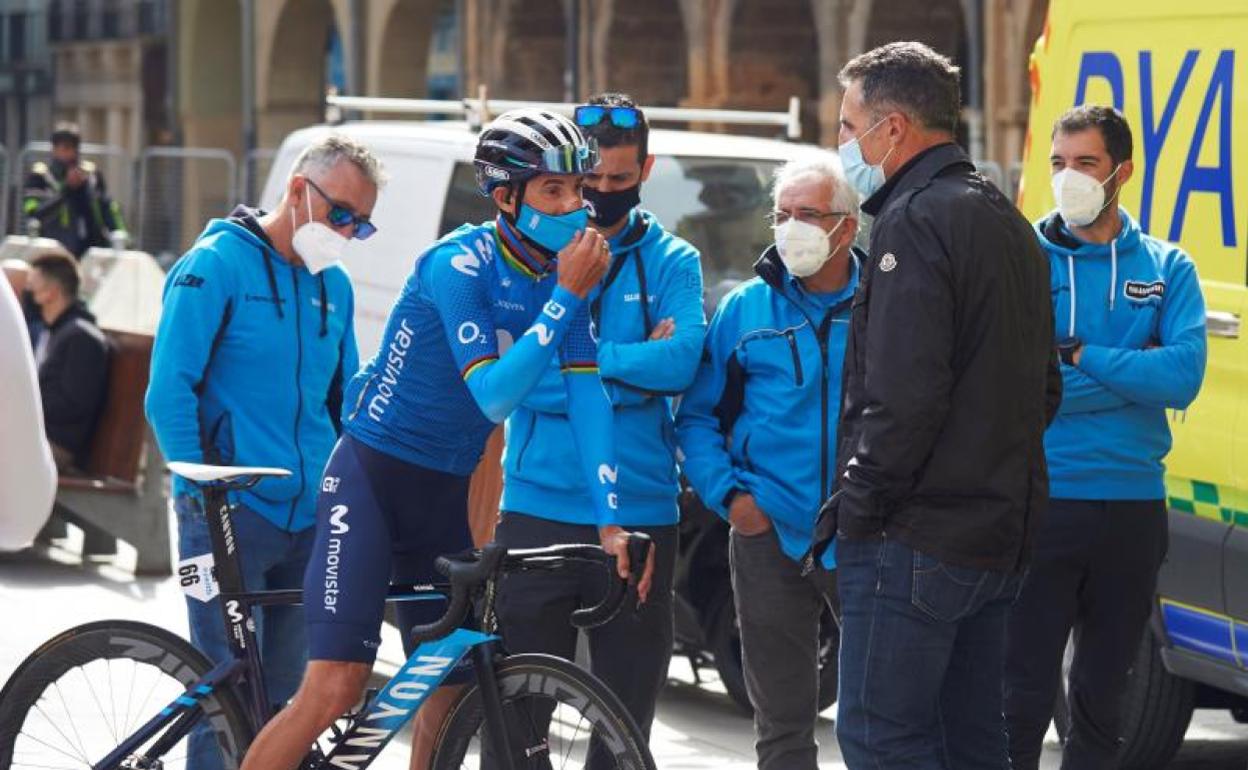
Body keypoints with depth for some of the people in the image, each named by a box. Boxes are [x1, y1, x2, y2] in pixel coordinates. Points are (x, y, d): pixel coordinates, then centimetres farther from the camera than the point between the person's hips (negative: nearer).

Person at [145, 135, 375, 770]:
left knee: (284, 697, 8)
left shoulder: (334, 286, 14)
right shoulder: (216, 265, -6)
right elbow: (169, 391, -10)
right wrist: (200, 491, -16)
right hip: (232, 516, -6)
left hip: (309, 520, 6)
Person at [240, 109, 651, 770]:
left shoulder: (565, 272, 2)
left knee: (453, 687, 8)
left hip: (446, 493, 7)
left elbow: (586, 394, -3)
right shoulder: (459, 264, -18)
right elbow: (494, 394, -25)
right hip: (373, 475, -7)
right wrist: (567, 299, -26)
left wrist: (609, 520, -11)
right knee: (334, 685, -18)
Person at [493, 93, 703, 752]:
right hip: (538, 508, 0)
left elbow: (681, 360, -14)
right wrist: (637, 367, -11)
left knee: (626, 723, 7)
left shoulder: (671, 263, 5)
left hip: (641, 516, 0)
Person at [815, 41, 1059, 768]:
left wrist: (859, 503, -14)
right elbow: (1044, 388, 22)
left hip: (915, 540, -10)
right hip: (1002, 533, 10)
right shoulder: (1008, 223, 18)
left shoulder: (915, 222, -14)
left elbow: (904, 394, -22)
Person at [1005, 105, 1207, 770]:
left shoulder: (1166, 269, 6)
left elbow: (1184, 377, -10)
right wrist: (1136, 372, -12)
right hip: (1039, 502, -3)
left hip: (1133, 506, 3)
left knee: (1103, 692, 13)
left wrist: (1080, 354, -13)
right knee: (1024, 694, -5)